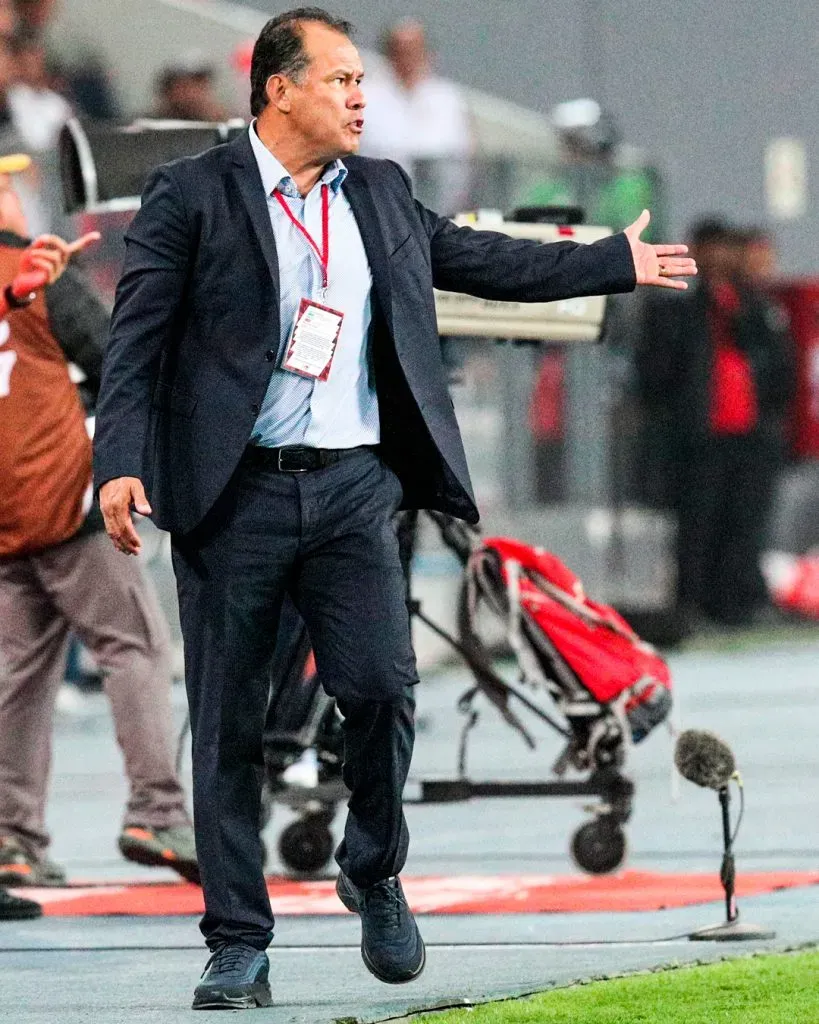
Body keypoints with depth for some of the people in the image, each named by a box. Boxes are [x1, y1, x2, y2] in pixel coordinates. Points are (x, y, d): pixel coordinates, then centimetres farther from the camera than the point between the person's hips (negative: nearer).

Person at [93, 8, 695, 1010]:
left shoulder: (381, 193, 14)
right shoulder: (191, 196, -3)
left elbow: (475, 258, 25)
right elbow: (136, 337, -6)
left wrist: (618, 262, 28)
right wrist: (121, 464, -18)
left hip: (352, 486, 4)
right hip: (233, 494, -3)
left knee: (381, 687, -9)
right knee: (228, 727, 0)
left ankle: (373, 873, 18)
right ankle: (237, 945, 7)